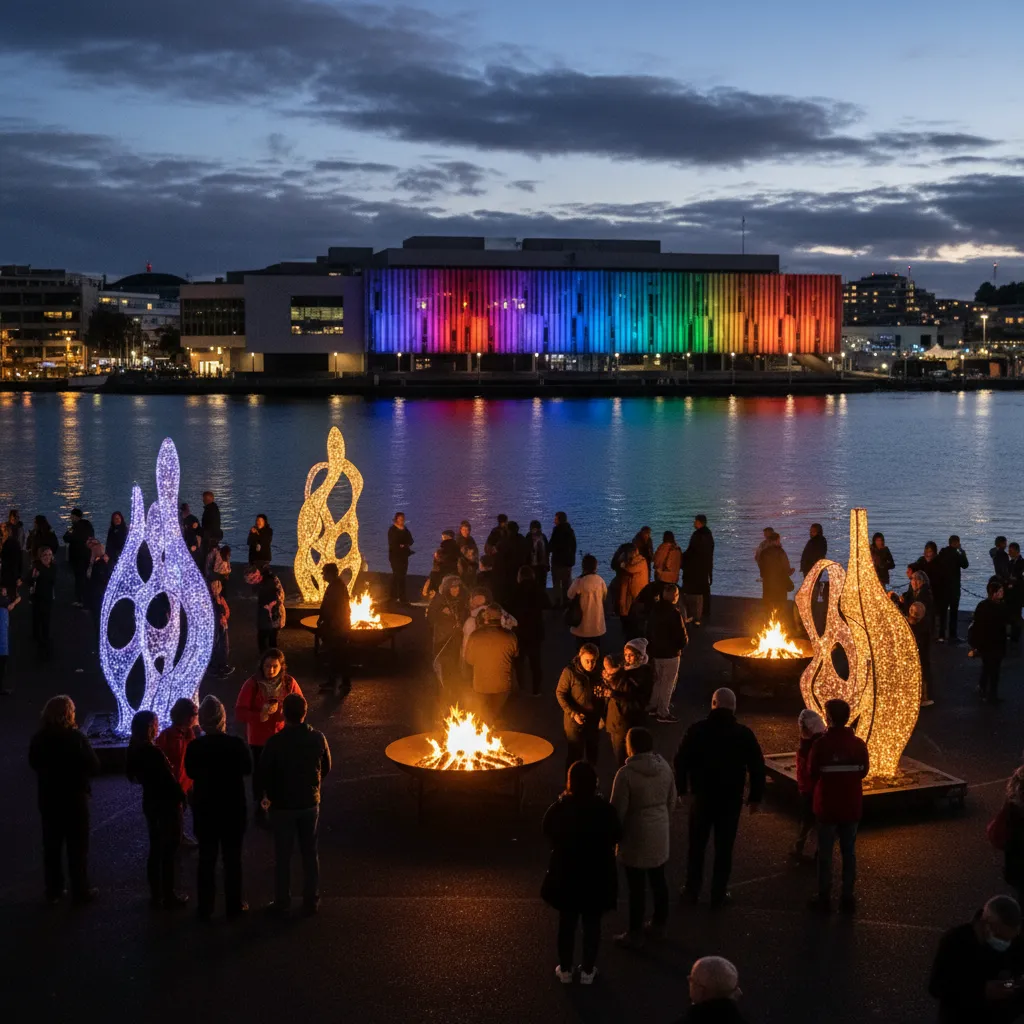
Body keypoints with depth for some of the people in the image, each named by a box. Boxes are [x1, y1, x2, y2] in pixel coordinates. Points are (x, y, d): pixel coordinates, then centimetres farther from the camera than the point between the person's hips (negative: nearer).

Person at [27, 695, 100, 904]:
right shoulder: (76, 737, -20)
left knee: (52, 847, 16)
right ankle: (81, 892, 15)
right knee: (78, 847, 8)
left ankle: (53, 890, 24)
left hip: (48, 798, 4)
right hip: (74, 798, -4)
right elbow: (94, 766, -13)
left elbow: (34, 764, 9)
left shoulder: (38, 739, -6)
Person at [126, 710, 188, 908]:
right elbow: (169, 779, -23)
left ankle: (156, 894, 27)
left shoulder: (135, 750, -1)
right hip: (166, 804, -8)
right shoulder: (154, 752, -26)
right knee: (169, 851, 5)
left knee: (155, 848, 18)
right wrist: (182, 796, -7)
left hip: (150, 802, 8)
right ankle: (169, 896, 13)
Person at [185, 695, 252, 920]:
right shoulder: (236, 744, -18)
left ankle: (205, 908, 20)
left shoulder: (193, 747, -14)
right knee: (232, 858, 12)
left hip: (204, 808, 1)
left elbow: (191, 773, 3)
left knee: (206, 858, 13)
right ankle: (234, 905, 21)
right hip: (233, 808, -1)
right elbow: (247, 769, -1)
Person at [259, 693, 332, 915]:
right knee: (310, 853, 14)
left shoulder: (276, 741, -19)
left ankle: (282, 903, 17)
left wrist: (272, 794, 6)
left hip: (283, 805, -3)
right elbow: (326, 768, 4)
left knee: (283, 856, 10)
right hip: (310, 803, 3)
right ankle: (311, 901, 21)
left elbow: (263, 774, -12)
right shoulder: (318, 738, -9)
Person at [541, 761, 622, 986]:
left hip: (565, 875, 0)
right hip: (597, 875, 0)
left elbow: (547, 831, 0)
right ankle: (588, 971, 25)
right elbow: (616, 835, -3)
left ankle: (565, 970, 28)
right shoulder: (604, 809, -18)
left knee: (567, 923, 17)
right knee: (592, 924, 15)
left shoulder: (559, 808, -18)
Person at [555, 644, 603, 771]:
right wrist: (573, 713, -17)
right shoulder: (570, 672, -17)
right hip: (575, 722, -4)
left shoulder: (599, 671, -7)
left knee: (592, 755, 18)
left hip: (594, 721, 4)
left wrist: (602, 715, 3)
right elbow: (560, 694, -11)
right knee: (574, 756, 5)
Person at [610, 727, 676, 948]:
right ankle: (659, 924, 35)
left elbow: (618, 809, -16)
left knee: (637, 887, 5)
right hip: (659, 834, 6)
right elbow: (671, 801, 8)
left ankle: (635, 935, 16)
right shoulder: (664, 767, -3)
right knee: (658, 880, 20)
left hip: (636, 836, -6)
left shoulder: (626, 773, -21)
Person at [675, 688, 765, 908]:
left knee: (696, 846, 14)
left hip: (703, 796, 0)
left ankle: (692, 891, 21)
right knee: (724, 848, 9)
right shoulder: (744, 734, -6)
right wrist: (756, 797, 4)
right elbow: (757, 767, -4)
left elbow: (681, 761, -4)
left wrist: (681, 789, 8)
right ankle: (719, 894, 14)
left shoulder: (697, 730, -8)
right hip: (731, 799, 0)